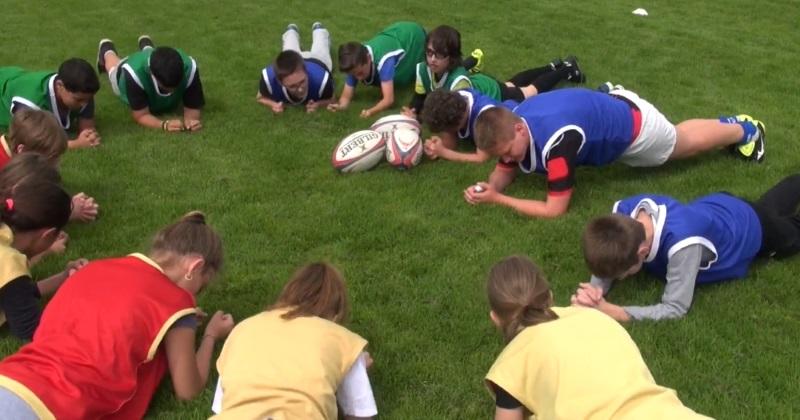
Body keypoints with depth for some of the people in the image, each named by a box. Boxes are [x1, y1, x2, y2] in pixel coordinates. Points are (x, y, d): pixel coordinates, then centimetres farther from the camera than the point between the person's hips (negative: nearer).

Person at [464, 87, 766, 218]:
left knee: (688, 143, 25)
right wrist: (488, 187, -31)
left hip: (633, 124, -6)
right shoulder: (511, 124, -24)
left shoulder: (555, 141, -46)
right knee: (678, 138, 33)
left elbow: (555, 209, -39)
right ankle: (733, 125, 55)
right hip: (611, 106, 6)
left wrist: (496, 199, -39)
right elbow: (505, 172, -8)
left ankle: (745, 130, 52)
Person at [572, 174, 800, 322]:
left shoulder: (683, 243, -55)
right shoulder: (625, 211, -38)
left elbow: (675, 308, -47)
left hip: (755, 228, -4)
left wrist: (610, 310, -56)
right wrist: (595, 290, -47)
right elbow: (606, 263, -25)